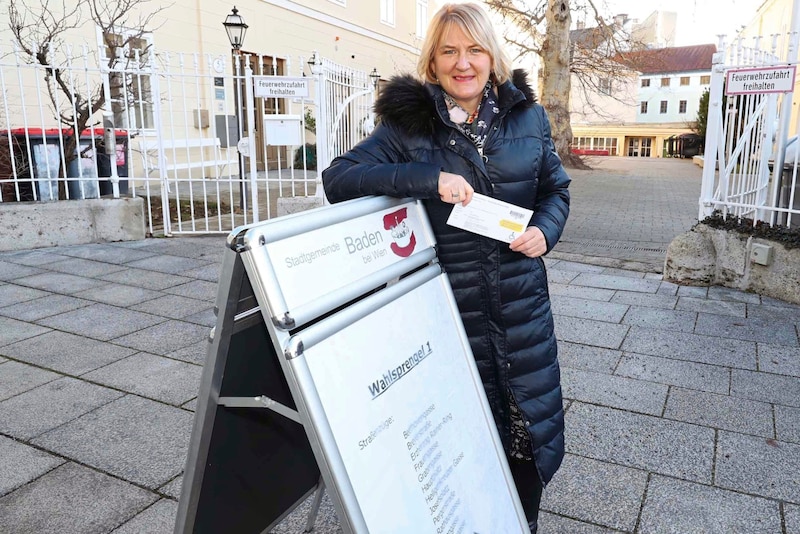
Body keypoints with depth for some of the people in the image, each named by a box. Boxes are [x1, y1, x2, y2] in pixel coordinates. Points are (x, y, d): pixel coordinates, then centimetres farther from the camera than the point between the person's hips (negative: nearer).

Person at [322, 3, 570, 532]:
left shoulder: (527, 115, 4)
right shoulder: (409, 122, -5)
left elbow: (556, 189, 14)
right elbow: (339, 179, -14)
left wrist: (545, 230, -9)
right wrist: (427, 179, -25)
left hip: (522, 298, 3)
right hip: (450, 303, -2)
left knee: (532, 420, 13)